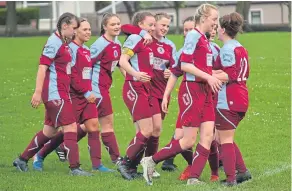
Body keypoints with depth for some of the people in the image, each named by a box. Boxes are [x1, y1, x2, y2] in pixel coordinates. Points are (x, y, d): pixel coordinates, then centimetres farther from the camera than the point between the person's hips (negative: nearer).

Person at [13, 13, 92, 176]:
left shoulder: (63, 43, 14)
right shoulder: (54, 43, -13)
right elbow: (42, 67, -18)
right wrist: (38, 92, -23)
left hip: (61, 93, 10)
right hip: (55, 93, -10)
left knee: (50, 131, 15)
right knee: (71, 127, -9)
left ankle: (22, 160, 24)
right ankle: (75, 168, -8)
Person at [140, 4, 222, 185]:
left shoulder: (205, 39, 14)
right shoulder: (193, 35, -12)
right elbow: (185, 64, -18)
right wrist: (208, 77, -19)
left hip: (204, 91, 9)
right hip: (192, 90, -9)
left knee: (208, 135, 0)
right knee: (189, 140, -6)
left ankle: (194, 178, 1)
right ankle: (151, 161, 8)